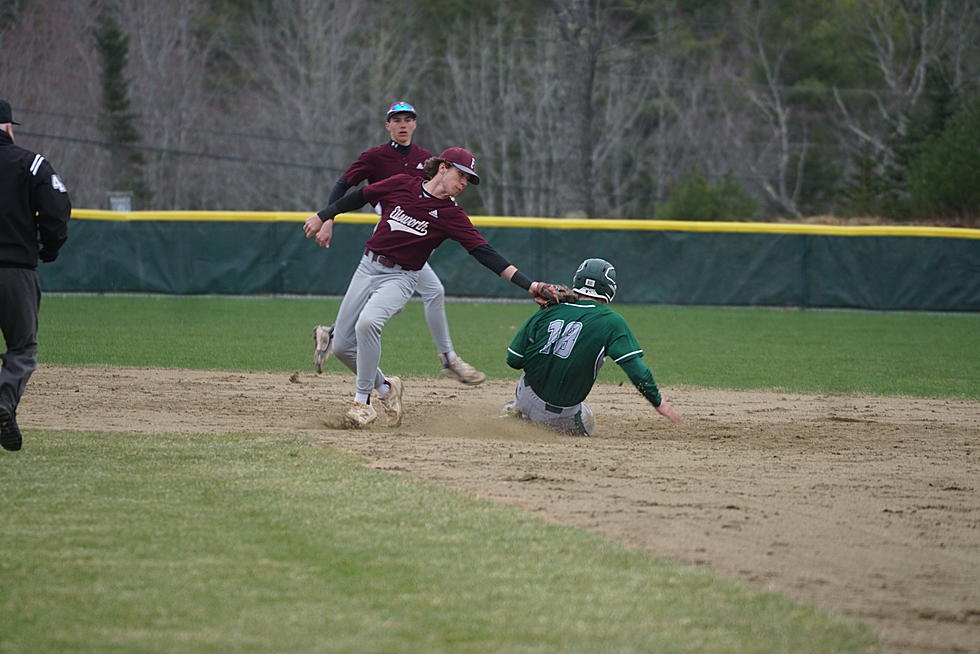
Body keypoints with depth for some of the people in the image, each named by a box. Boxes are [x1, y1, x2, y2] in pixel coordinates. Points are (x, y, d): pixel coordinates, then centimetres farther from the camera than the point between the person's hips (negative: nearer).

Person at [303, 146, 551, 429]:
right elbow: (359, 197, 11)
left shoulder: (452, 215, -7)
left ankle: (362, 400, -20)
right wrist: (323, 217, 16)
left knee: (367, 323, -32)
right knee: (341, 345, 2)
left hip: (400, 278, -3)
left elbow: (485, 253, -13)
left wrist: (529, 285, -22)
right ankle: (384, 387, 26)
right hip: (368, 268, 3)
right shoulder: (402, 185, -3)